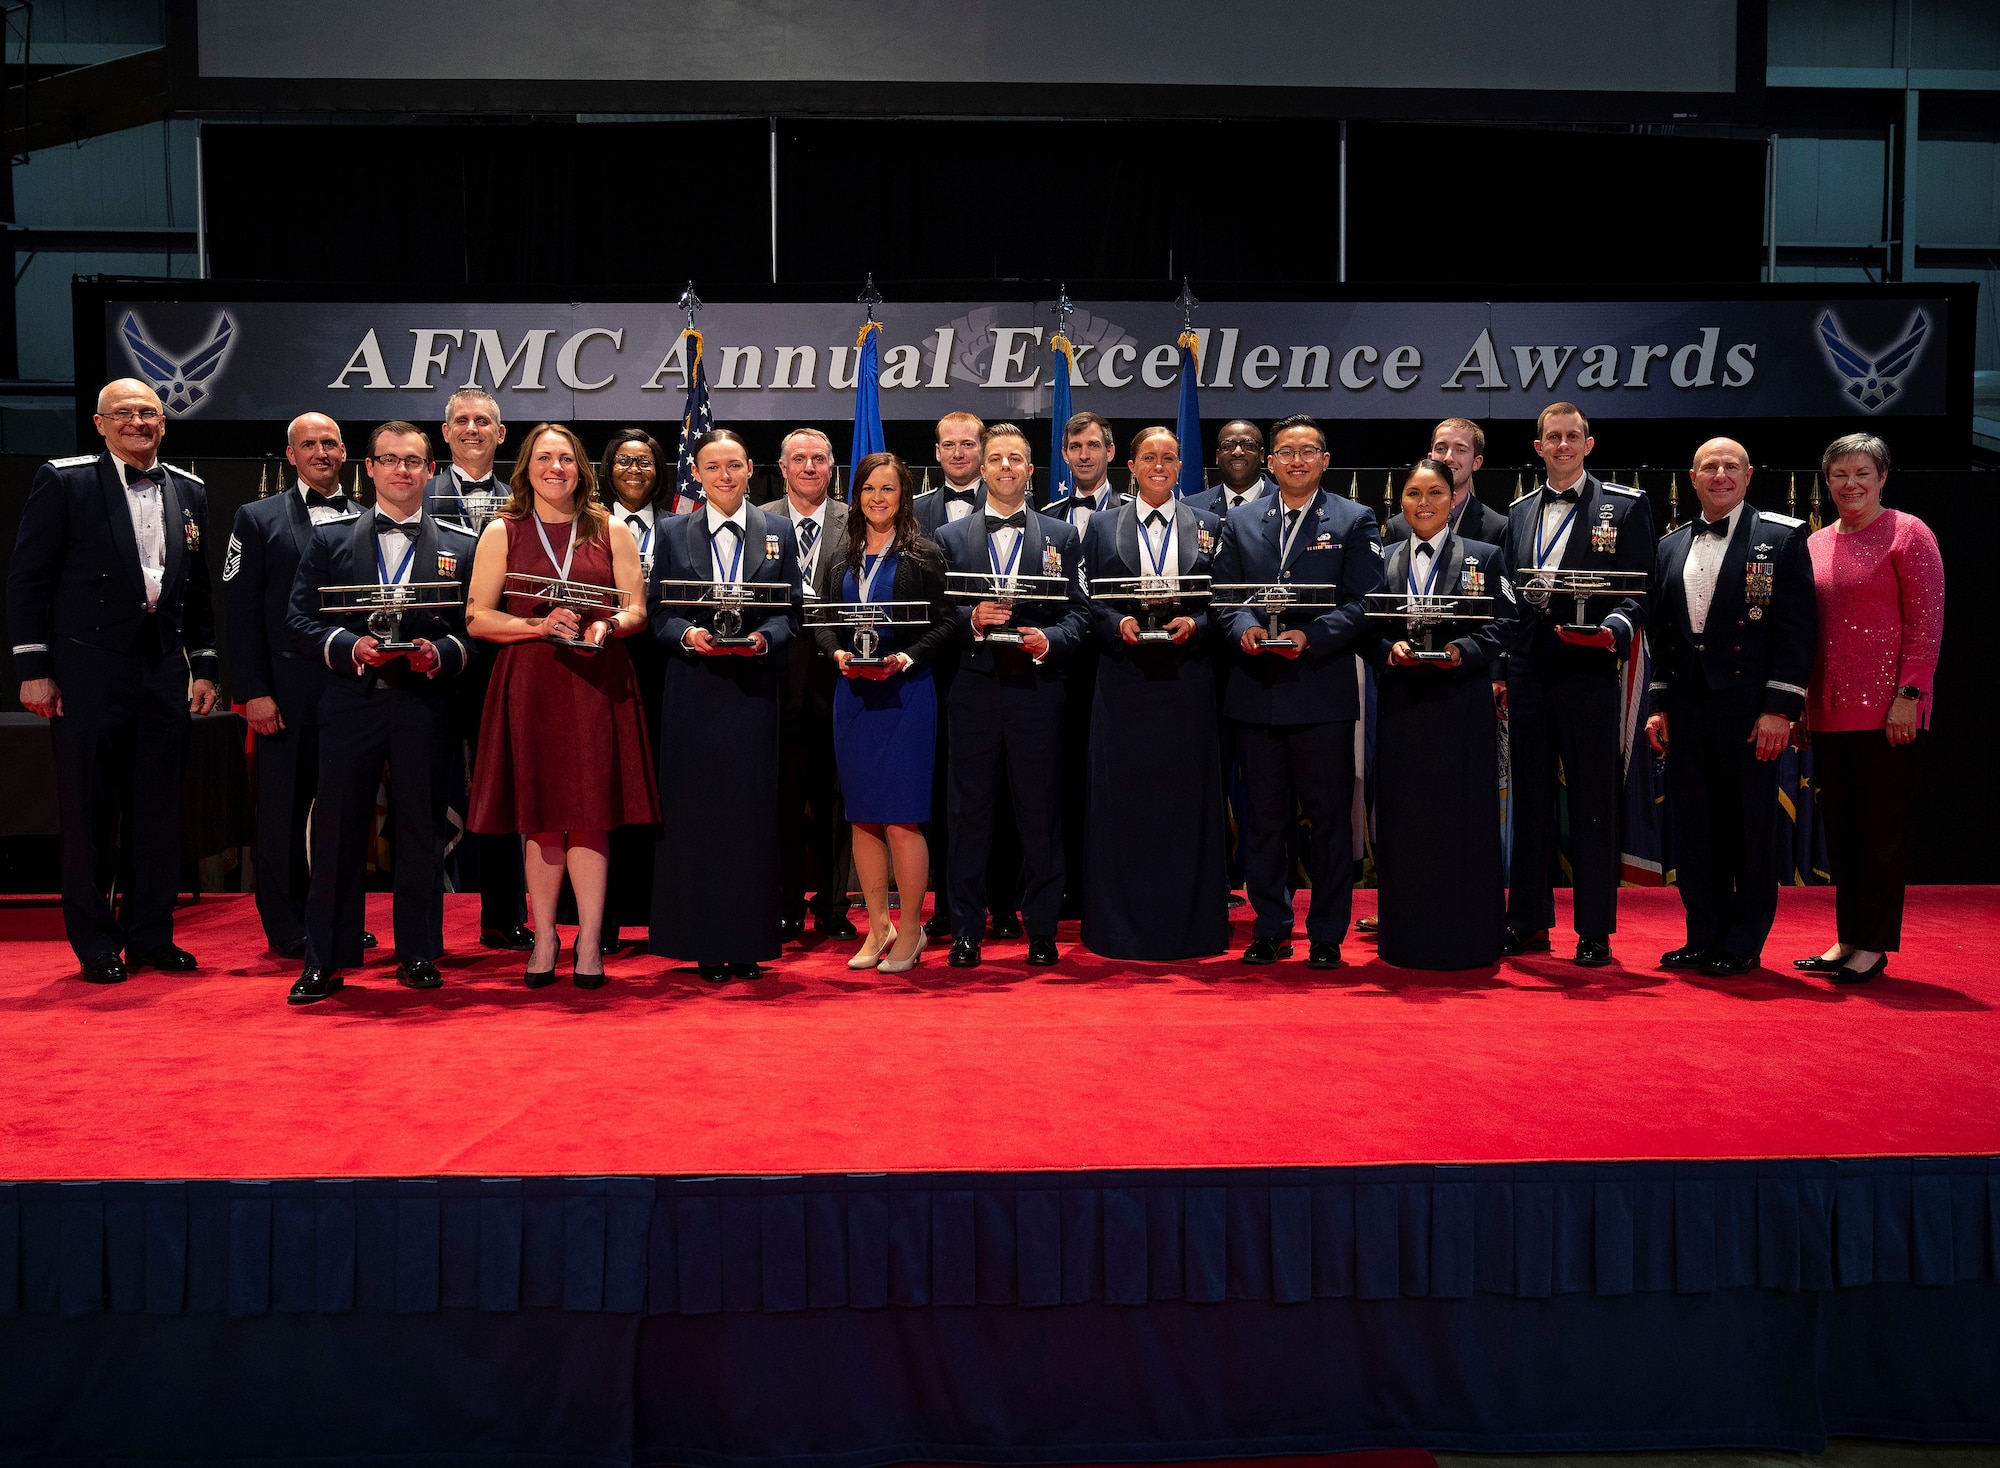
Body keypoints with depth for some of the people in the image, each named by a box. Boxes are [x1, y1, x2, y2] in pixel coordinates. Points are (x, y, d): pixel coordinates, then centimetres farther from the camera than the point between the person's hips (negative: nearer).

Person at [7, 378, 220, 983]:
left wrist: (204, 668, 11)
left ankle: (151, 935, 20)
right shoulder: (63, 481, -1)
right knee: (89, 810, 4)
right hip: (89, 672, -4)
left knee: (158, 810, 8)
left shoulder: (189, 491, 12)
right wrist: (33, 669, -8)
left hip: (164, 672, 4)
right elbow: (27, 580, -3)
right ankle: (96, 944, 15)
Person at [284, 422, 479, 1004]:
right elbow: (300, 620, 5)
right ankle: (325, 960, 11)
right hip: (350, 701, 0)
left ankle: (419, 954, 17)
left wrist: (439, 654, -14)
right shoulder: (329, 538, 11)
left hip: (425, 705, 0)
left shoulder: (460, 546, 9)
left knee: (421, 830, 5)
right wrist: (350, 647, -12)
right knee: (337, 830, 2)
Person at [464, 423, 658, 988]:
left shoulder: (611, 531, 10)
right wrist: (540, 625, -13)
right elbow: (477, 618, 2)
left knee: (590, 813, -2)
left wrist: (607, 626, -13)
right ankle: (544, 937, 14)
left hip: (597, 684, 0)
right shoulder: (501, 533, 7)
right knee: (542, 817, 3)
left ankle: (589, 942, 5)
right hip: (529, 684, 0)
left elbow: (637, 610, 8)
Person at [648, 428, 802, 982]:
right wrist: (687, 635, -14)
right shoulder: (674, 533, 9)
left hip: (754, 689, 0)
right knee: (696, 811, 0)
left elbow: (791, 613, 6)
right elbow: (659, 614, 6)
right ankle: (703, 942, 9)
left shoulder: (779, 532, 9)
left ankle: (749, 941, 10)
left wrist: (764, 637, -13)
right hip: (694, 689, 0)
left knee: (752, 810, 1)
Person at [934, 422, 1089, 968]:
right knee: (970, 813, 4)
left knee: (1041, 815, 4)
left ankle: (1041, 929, 15)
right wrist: (972, 619, -12)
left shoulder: (1060, 536, 10)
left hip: (1037, 692, 0)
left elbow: (1077, 614, 5)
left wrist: (1049, 640, -13)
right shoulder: (951, 538, 10)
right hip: (974, 692, 0)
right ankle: (966, 929, 13)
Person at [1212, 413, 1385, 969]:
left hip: (1323, 689, -2)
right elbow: (1224, 593, 10)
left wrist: (1309, 637, -18)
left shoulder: (1354, 521, 5)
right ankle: (1269, 930, 19)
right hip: (1255, 689, 3)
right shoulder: (1240, 521, 13)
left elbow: (1363, 601, -3)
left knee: (1329, 816, 2)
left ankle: (1327, 936, 13)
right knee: (1264, 816, 9)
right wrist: (1244, 627, -12)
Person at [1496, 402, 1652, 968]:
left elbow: (1638, 592, -2)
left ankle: (1595, 932, 10)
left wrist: (1613, 630, -22)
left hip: (1587, 673, -4)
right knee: (1530, 801, 10)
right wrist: (1498, 668, 9)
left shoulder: (1625, 506, 2)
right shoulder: (1519, 511, 15)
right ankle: (1529, 923, 19)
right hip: (1526, 674, 4)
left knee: (1593, 804, 1)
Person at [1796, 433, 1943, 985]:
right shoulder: (1816, 544, 14)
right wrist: (1798, 702, 12)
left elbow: (1927, 622, -9)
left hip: (1886, 709, -6)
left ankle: (1874, 946, 8)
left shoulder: (1907, 534, -4)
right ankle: (1847, 940, 20)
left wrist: (1908, 695, -16)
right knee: (1840, 831, 11)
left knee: (1881, 830, 0)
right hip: (1829, 710, 6)